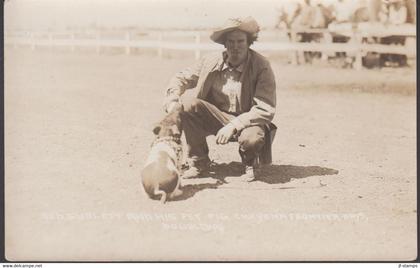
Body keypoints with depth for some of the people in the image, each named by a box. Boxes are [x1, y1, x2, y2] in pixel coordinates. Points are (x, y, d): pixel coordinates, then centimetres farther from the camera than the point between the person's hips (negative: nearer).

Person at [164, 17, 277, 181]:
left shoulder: (261, 67, -15)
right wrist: (172, 101, -17)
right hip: (217, 117, 4)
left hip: (247, 121, -3)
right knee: (187, 105, -22)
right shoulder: (211, 62, -4)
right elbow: (181, 79, 6)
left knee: (252, 138, -38)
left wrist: (233, 125, -29)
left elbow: (266, 110, -20)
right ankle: (198, 163, -5)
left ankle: (250, 163, 3)